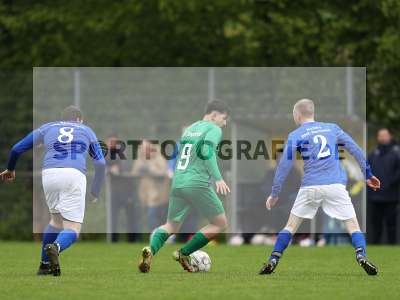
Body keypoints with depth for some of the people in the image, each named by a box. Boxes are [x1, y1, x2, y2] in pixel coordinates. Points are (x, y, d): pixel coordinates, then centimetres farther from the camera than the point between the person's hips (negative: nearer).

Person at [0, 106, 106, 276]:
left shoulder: (47, 128, 26)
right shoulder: (86, 131, 25)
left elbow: (17, 149, 25)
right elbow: (100, 163, 18)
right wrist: (95, 192, 30)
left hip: (49, 173, 2)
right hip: (74, 174, -2)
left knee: (56, 219, 26)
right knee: (73, 229, -2)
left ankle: (44, 265, 22)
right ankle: (55, 247, -35)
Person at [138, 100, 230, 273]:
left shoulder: (190, 129, 21)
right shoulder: (214, 129, -2)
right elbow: (207, 152, -19)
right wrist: (218, 178, -22)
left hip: (177, 182, 7)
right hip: (197, 184, -7)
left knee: (172, 226, 16)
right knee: (220, 224, 8)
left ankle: (151, 250, -15)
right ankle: (184, 253, 1)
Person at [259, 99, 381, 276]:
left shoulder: (295, 136, 7)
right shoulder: (332, 128, 13)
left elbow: (284, 166, 2)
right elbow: (356, 151, 12)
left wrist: (274, 194, 6)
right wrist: (368, 174, 20)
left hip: (310, 187, -1)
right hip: (336, 185, 1)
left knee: (291, 226, 12)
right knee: (352, 225, 4)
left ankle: (273, 260, 6)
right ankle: (361, 255, -18)